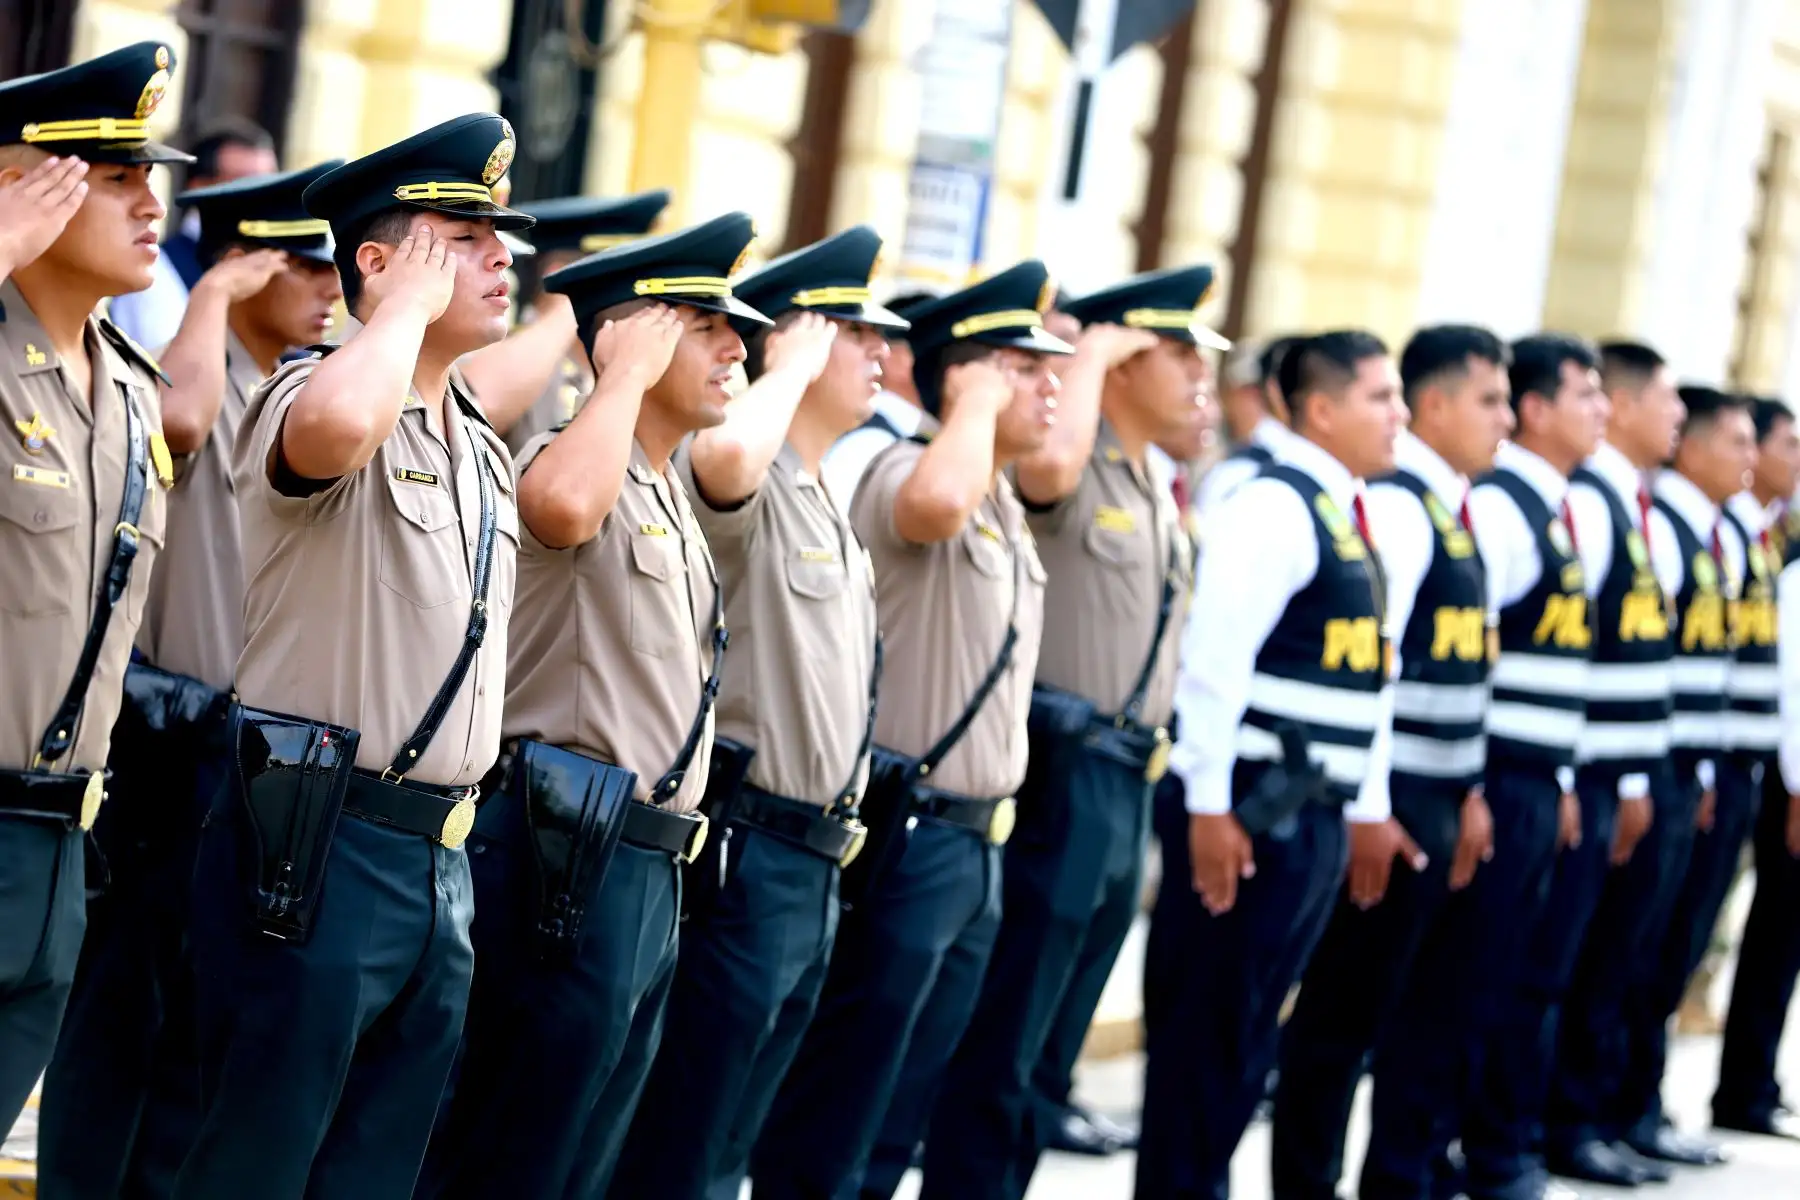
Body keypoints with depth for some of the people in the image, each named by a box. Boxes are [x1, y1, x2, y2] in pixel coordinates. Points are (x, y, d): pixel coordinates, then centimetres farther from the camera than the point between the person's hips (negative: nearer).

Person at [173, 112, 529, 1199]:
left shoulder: (484, 447, 16)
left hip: (438, 855, 8)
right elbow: (335, 425, -37)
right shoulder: (310, 393, -10)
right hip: (318, 847, -8)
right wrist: (413, 303, -18)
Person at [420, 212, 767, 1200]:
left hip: (647, 866, 10)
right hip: (568, 857, -10)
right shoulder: (578, 458, -10)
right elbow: (559, 506, -37)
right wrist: (627, 374, -21)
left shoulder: (669, 498, 21)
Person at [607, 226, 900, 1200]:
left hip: (812, 864, 9)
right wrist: (794, 368, -19)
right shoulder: (749, 489, -11)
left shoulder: (825, 509, 18)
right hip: (747, 852, -9)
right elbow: (724, 452, -37)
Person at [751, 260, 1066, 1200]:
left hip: (977, 841, 9)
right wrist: (981, 402, -22)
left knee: (896, 1119, 15)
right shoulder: (906, 471, -14)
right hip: (908, 835, -9)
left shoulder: (1005, 506, 15)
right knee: (828, 1124, -3)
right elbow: (935, 503, -40)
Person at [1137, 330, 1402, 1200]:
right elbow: (1213, 662, -19)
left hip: (1316, 815, 9)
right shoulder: (1274, 507, -12)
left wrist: (1367, 807, 18)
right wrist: (1209, 805, -21)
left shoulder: (1346, 516, 16)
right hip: (1258, 810, -9)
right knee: (1213, 1022, -2)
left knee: (1250, 1025, 13)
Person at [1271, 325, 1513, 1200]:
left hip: (1438, 799, 9)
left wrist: (1471, 792, 17)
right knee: (1343, 1011, -1)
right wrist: (1368, 808, -22)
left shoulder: (1451, 508, 15)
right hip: (1392, 800, -9)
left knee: (1416, 1007, 15)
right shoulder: (1395, 503, -14)